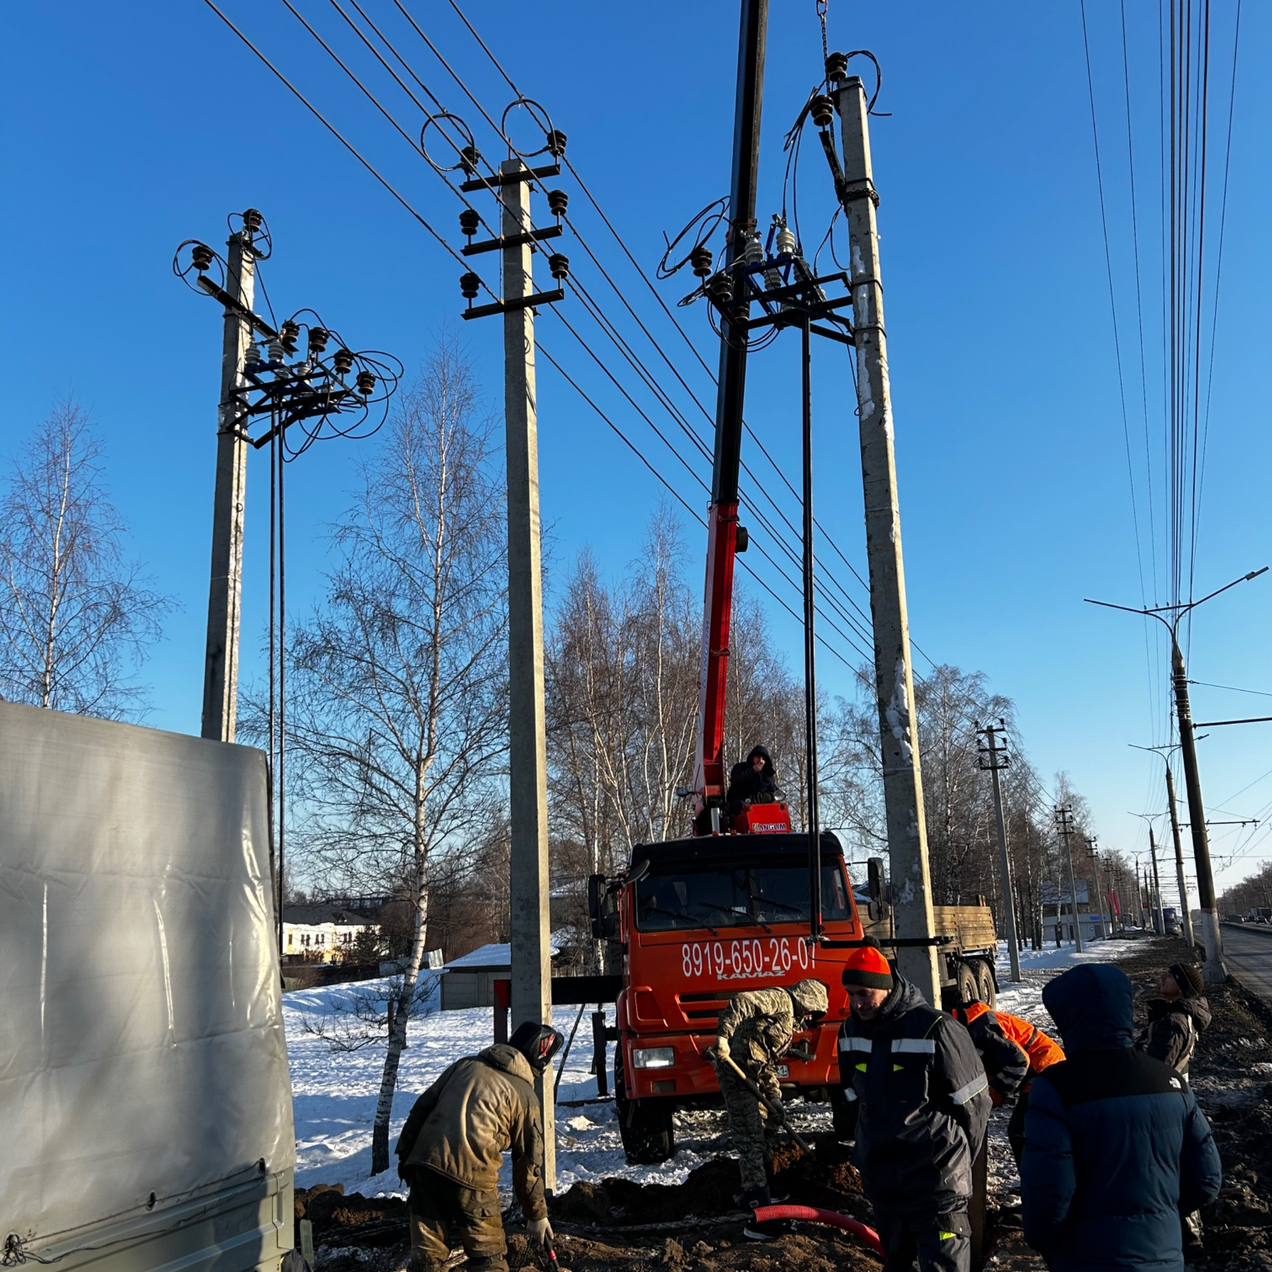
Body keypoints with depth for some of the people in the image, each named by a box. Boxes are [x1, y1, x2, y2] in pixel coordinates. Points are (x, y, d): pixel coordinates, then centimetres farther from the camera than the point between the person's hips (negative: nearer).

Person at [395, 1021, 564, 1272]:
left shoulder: (465, 1064, 18)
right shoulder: (524, 1094, 7)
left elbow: (421, 1108, 16)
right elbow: (528, 1162, 11)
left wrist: (404, 1154, 22)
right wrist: (537, 1215, 20)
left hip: (424, 1164, 4)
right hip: (471, 1175, -4)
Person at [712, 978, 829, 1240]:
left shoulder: (790, 1021, 23)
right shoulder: (781, 999, -7)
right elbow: (742, 1002, -23)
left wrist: (775, 1097, 16)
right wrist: (723, 1036, -32)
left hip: (750, 1074, 10)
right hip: (736, 1068, -10)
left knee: (760, 1133, 23)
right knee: (750, 1141, -10)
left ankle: (752, 1193, 41)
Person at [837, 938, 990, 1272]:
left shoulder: (933, 1029, -19)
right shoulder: (851, 1031, 1)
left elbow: (972, 1103, -9)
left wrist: (956, 1160, 2)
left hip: (934, 1183, -6)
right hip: (881, 1181, 6)